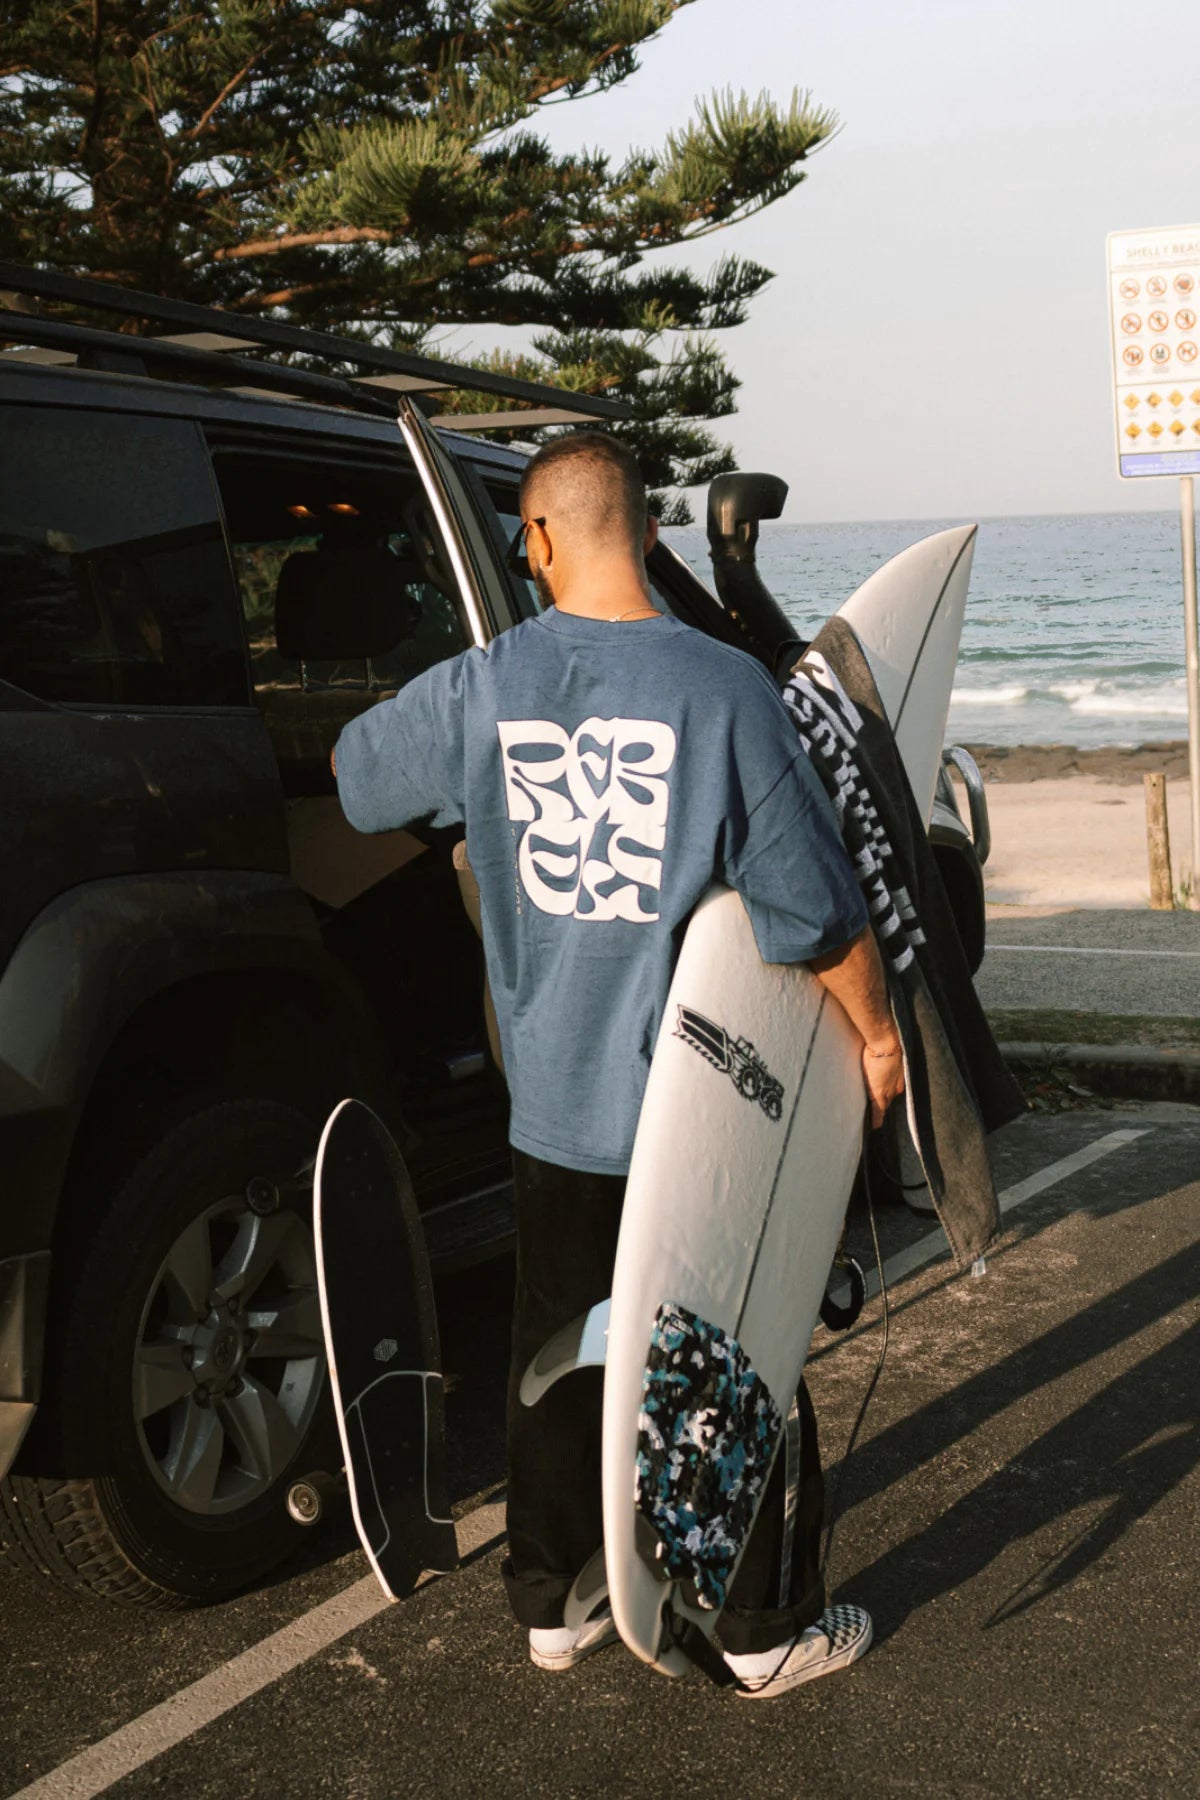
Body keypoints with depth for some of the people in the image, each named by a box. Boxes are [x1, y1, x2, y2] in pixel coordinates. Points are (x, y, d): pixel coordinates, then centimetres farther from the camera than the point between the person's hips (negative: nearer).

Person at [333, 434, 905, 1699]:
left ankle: (555, 1605, 30)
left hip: (553, 1100, 3)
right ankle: (768, 1629, 22)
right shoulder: (721, 688, -14)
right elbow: (812, 902, -12)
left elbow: (353, 774, 16)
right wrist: (876, 1035, 2)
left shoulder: (478, 691, -5)